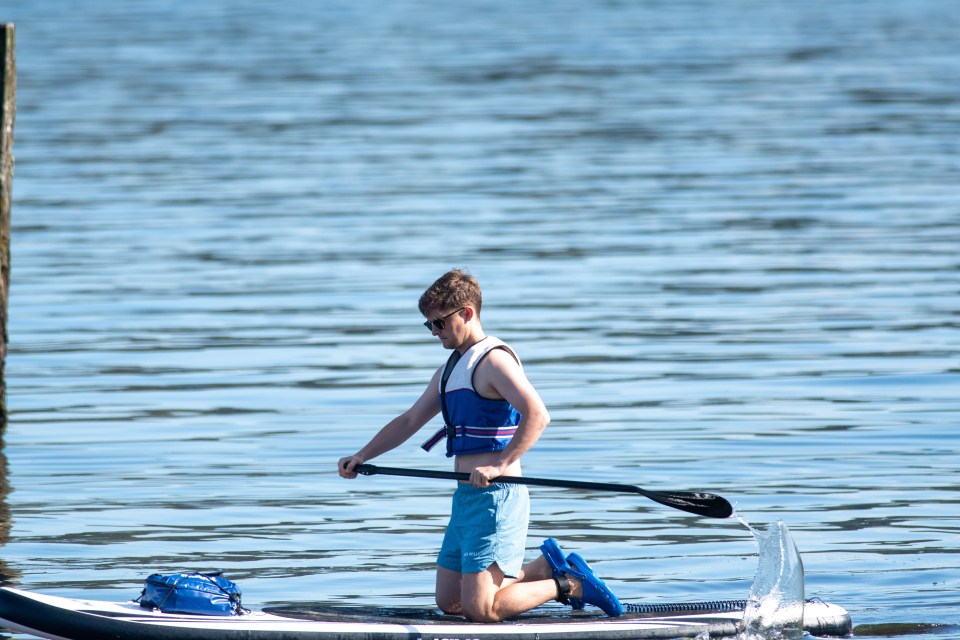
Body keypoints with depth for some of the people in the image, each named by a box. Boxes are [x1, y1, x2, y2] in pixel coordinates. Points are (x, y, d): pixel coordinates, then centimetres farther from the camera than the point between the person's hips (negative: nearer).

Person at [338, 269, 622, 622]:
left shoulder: (493, 360, -13)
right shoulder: (450, 370, 18)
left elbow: (537, 415, -25)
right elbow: (409, 422, 26)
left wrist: (500, 465, -30)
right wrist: (362, 457, 18)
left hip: (495, 498, -10)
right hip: (466, 498, 10)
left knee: (480, 610, -14)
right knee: (449, 602, 12)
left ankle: (567, 585, 5)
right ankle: (545, 567, 21)